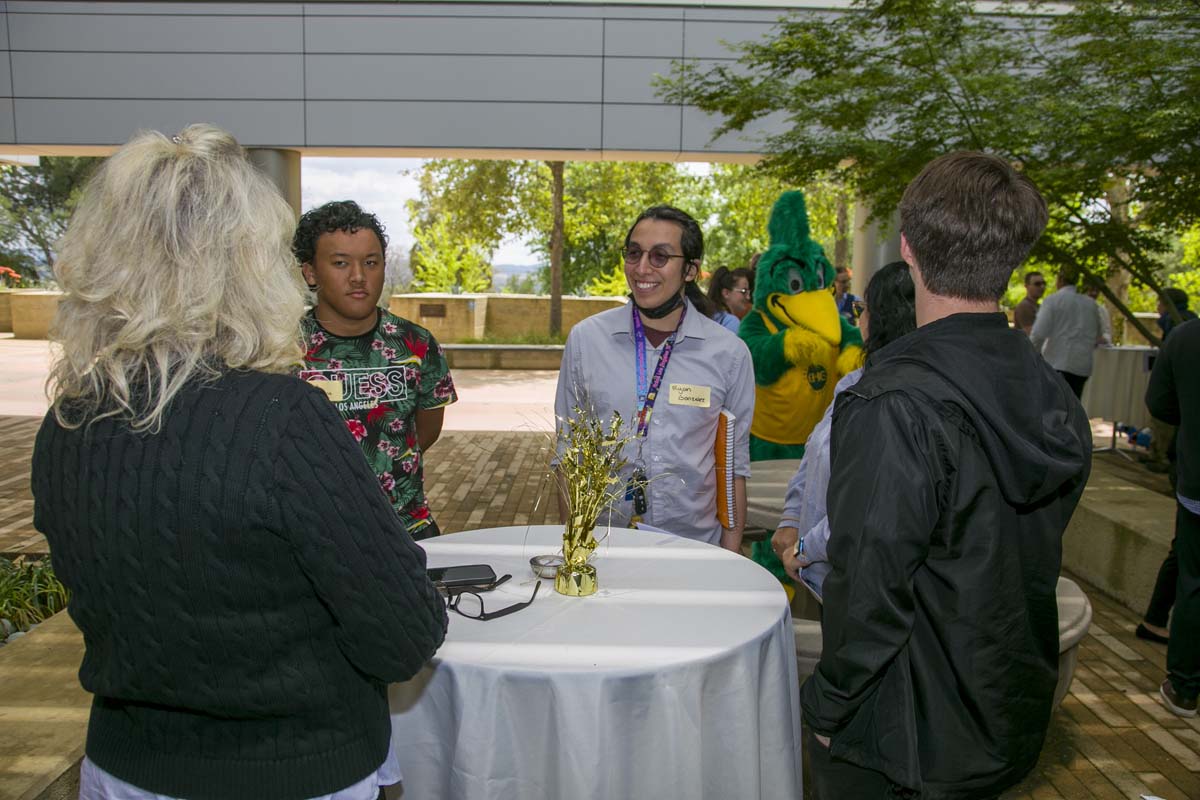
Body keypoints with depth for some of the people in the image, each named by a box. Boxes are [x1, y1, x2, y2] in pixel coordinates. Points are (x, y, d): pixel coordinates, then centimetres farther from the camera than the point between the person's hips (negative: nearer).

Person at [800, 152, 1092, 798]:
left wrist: (827, 704, -11)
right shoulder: (1057, 399, -3)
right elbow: (1034, 562, 7)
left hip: (902, 745, -7)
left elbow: (870, 587, -25)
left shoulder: (893, 405, -28)